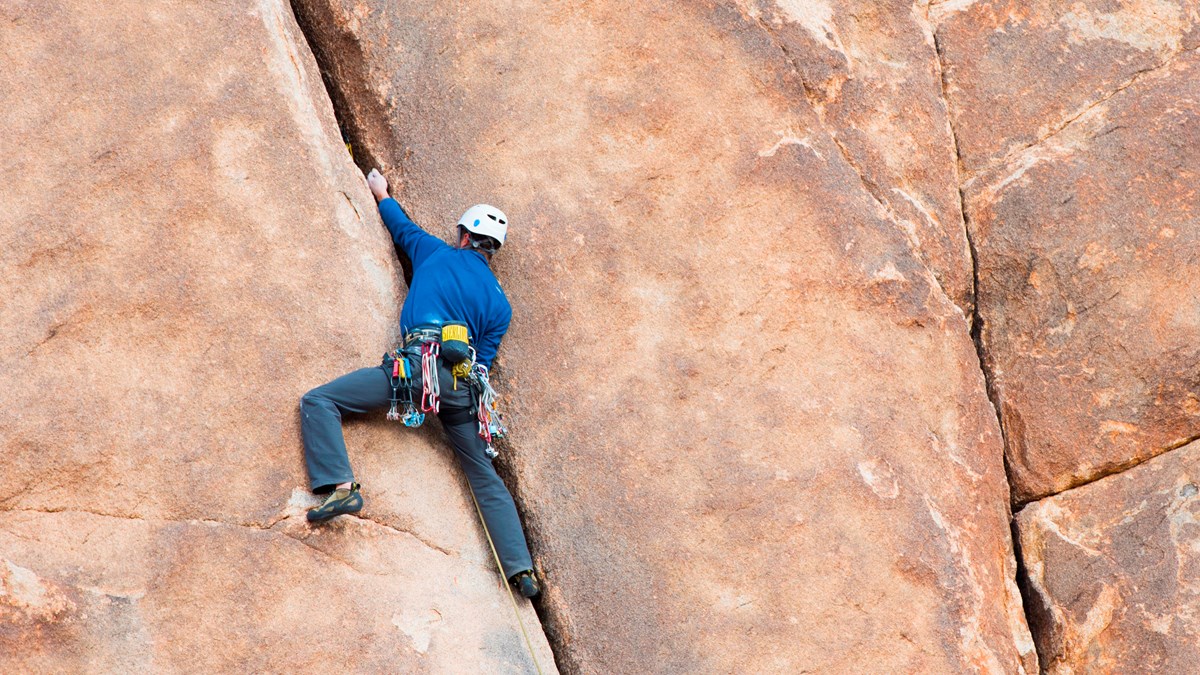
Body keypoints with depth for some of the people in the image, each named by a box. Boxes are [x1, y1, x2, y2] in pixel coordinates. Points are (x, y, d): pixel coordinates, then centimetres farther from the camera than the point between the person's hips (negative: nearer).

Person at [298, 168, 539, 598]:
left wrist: (382, 195, 54)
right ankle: (521, 568, 3)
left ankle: (340, 486, -24)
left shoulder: (439, 254, 17)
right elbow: (484, 360, 17)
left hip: (419, 366, -4)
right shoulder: (499, 303, 21)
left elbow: (403, 227, 35)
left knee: (318, 402, -2)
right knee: (485, 477, 13)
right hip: (463, 386, 5)